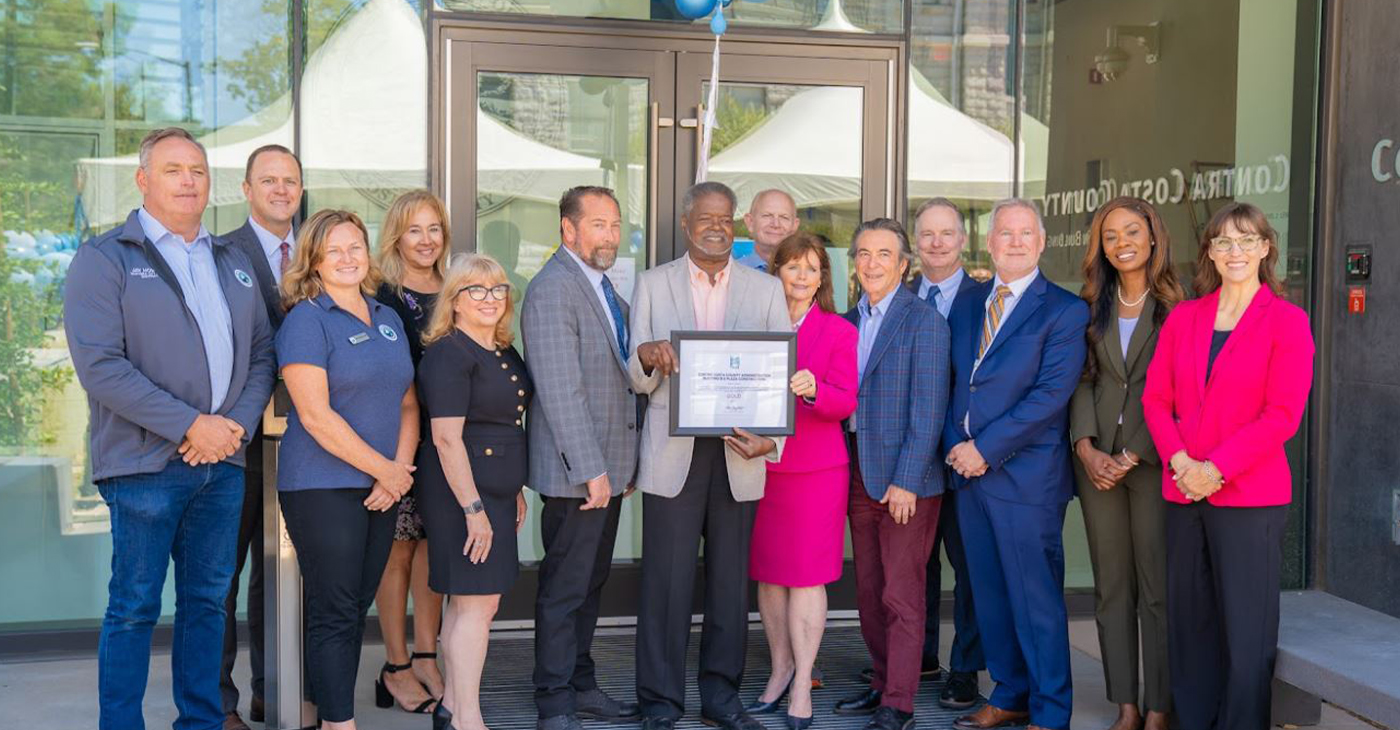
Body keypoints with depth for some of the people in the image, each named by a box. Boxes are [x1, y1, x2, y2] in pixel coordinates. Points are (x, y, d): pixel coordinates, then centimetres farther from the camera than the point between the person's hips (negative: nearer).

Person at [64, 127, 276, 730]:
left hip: (224, 461, 5)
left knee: (208, 600, 12)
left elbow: (262, 353, 14)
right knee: (135, 607, 1)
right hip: (146, 464, -5)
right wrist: (189, 425, -16)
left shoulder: (233, 262, 15)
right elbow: (99, 365, -13)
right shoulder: (105, 257, -3)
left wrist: (238, 423, -4)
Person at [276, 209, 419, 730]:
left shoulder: (388, 320, 13)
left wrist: (400, 470, -3)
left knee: (357, 609, 11)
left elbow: (407, 402, 14)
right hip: (324, 487, -6)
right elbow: (315, 416, -15)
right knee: (333, 614, -2)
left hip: (383, 489, 7)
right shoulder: (306, 320, -7)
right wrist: (385, 470, -12)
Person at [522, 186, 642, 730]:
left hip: (606, 466, 9)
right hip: (575, 470, -9)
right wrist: (591, 469, -21)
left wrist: (624, 461, 13)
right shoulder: (553, 290, -15)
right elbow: (560, 390, -20)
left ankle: (581, 684, 27)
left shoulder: (604, 287, 15)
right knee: (564, 588, 1)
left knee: (591, 582, 16)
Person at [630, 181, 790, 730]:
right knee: (666, 581, 0)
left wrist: (771, 439, -12)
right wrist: (648, 358, -19)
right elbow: (637, 380, 5)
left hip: (738, 455, 2)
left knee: (731, 581, 9)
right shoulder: (653, 284, 8)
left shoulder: (766, 289, 10)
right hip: (672, 453, -1)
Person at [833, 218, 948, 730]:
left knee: (902, 596, -1)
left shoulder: (925, 322, -8)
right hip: (858, 476, 7)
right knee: (869, 592, 14)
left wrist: (906, 481, -16)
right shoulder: (846, 322, 11)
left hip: (905, 478, -6)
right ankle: (883, 684, 27)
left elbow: (927, 410, -13)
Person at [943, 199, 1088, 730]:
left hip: (1027, 476, -6)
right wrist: (956, 445, -1)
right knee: (990, 593, 13)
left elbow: (1051, 394, -14)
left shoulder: (1064, 310, -5)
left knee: (1037, 598, 0)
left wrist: (986, 448, -16)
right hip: (968, 468, 6)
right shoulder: (966, 305, 14)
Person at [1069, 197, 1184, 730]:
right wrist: (1086, 447, -7)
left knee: (1157, 586, 0)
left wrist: (1132, 456, -12)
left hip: (1154, 461, -4)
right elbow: (1081, 381, 6)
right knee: (1111, 587, 7)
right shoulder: (1090, 308, 11)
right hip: (1098, 461, 4)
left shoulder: (1178, 308, -2)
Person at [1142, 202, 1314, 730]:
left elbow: (1283, 414, -9)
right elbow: (1156, 398, 8)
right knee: (1188, 622, 10)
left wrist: (1215, 469, -15)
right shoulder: (1183, 317, 11)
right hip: (1183, 492, 4)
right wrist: (1180, 461, -8)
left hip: (1250, 494, -4)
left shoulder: (1287, 322, -2)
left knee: (1246, 628, 0)